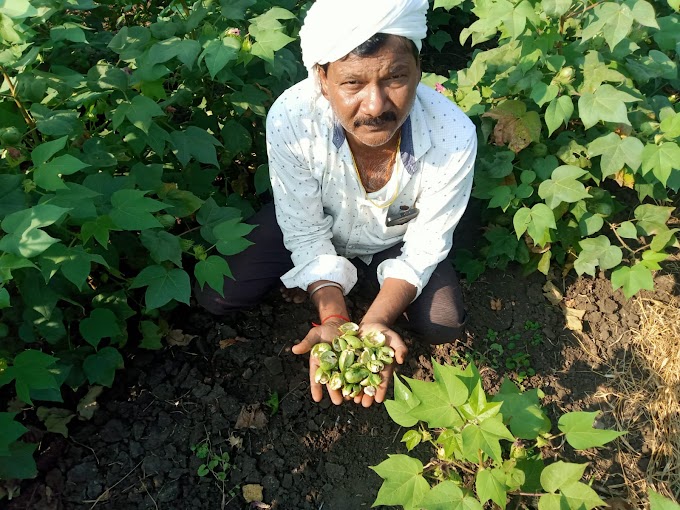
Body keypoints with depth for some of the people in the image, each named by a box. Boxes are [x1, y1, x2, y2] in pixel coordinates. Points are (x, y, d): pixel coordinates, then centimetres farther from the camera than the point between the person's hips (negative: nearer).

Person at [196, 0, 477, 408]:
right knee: (215, 295, -10)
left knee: (444, 327, -13)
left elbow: (424, 248, -22)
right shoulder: (290, 119, -36)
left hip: (396, 237, 1)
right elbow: (307, 234, -23)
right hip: (316, 222, 0)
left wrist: (375, 322, -36)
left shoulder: (454, 136, -36)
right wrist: (334, 319, -35)